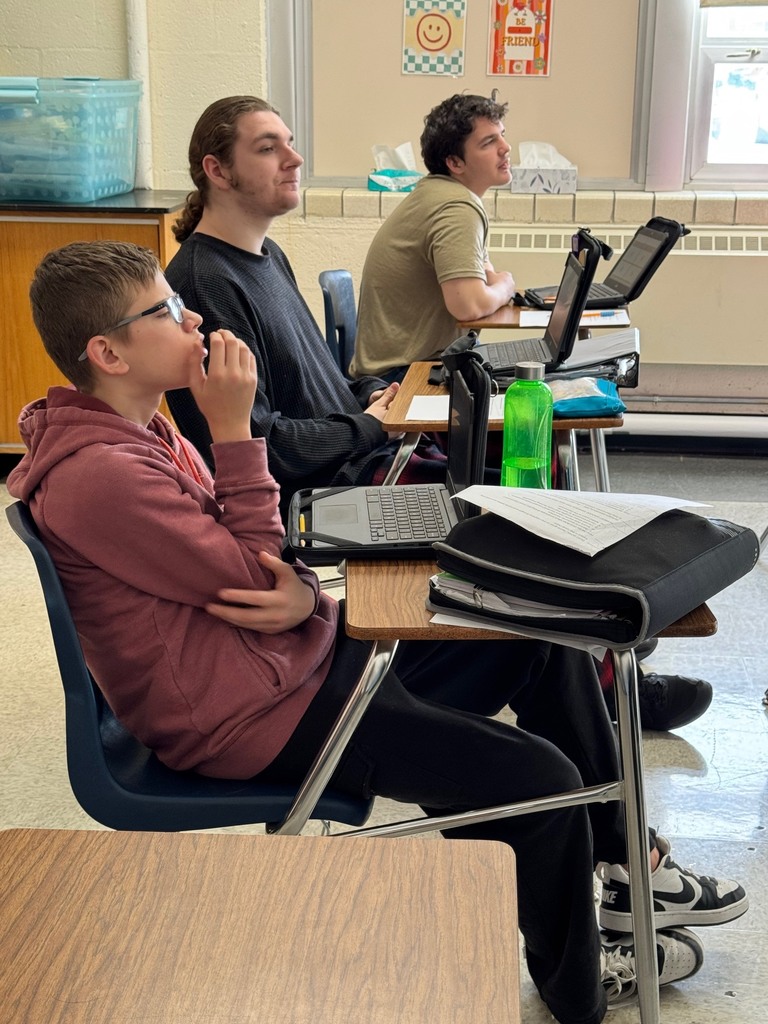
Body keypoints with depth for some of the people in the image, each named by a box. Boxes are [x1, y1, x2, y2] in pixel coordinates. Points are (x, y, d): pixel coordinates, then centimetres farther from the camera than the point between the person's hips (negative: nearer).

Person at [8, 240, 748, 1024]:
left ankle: (617, 858, 23)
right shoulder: (95, 475, -24)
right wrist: (236, 430, -17)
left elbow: (233, 552, 9)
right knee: (537, 779, -16)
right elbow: (247, 574, -19)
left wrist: (302, 594, -14)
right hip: (255, 712, -10)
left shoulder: (138, 429, 8)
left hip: (298, 647, 10)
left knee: (546, 640, 7)